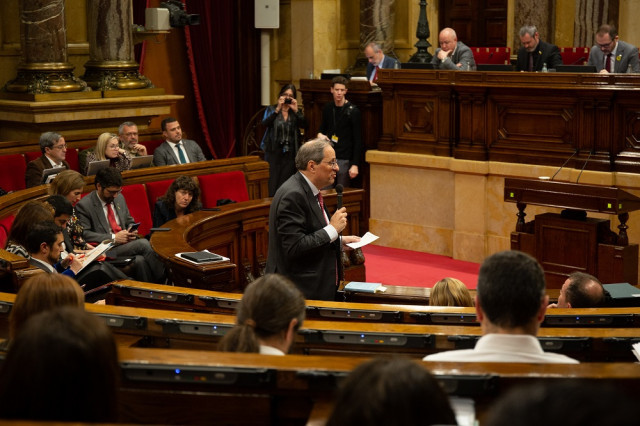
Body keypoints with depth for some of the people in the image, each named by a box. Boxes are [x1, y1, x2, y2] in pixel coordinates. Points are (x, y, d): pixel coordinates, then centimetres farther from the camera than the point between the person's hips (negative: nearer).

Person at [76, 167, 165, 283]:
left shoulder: (119, 198, 16)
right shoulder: (84, 205, -5)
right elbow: (84, 234, -13)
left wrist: (132, 232, 3)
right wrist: (113, 238, -17)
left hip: (127, 244, 6)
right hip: (106, 251, -6)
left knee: (140, 260, -30)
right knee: (143, 244, -28)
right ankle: (163, 281, -23)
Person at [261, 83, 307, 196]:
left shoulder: (296, 112, 12)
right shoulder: (271, 109, 9)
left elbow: (303, 125, -4)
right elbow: (265, 123, -9)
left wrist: (296, 110, -14)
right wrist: (278, 109, -15)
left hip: (290, 154, 1)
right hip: (274, 152, -1)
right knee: (272, 186, -8)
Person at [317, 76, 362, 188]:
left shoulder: (353, 111, -8)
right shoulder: (327, 108, 7)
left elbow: (357, 140, -9)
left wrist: (355, 165, -15)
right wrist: (320, 134, -1)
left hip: (344, 159, -4)